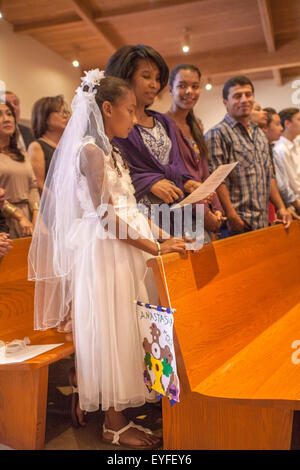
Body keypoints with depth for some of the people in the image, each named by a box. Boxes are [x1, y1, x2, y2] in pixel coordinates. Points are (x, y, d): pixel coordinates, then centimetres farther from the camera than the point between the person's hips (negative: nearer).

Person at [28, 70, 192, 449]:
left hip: (124, 250, 9)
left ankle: (119, 412, 26)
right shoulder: (89, 150, -12)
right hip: (105, 252, -9)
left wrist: (161, 235, 9)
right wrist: (155, 248, -17)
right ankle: (114, 426, 12)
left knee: (124, 329, 12)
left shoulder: (110, 151, 17)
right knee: (111, 330, -2)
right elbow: (105, 217, -18)